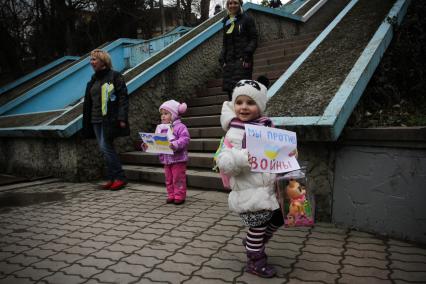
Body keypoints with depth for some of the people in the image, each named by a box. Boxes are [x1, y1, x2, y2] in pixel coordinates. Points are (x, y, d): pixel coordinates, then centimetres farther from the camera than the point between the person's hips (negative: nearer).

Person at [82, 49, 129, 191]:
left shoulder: (114, 76, -5)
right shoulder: (93, 79, 17)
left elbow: (123, 98, -11)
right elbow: (88, 102, 21)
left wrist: (122, 118, -19)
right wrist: (87, 121, 18)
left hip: (109, 119, -8)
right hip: (96, 120, 8)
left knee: (106, 147, -11)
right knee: (105, 149, 8)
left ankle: (120, 178, 1)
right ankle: (113, 178, 16)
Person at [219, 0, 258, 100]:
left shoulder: (247, 19, 1)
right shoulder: (227, 22, 18)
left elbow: (253, 40, -4)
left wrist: (247, 56, -15)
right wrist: (222, 59, 10)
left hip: (242, 61, -6)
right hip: (229, 61, 6)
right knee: (229, 89, 3)